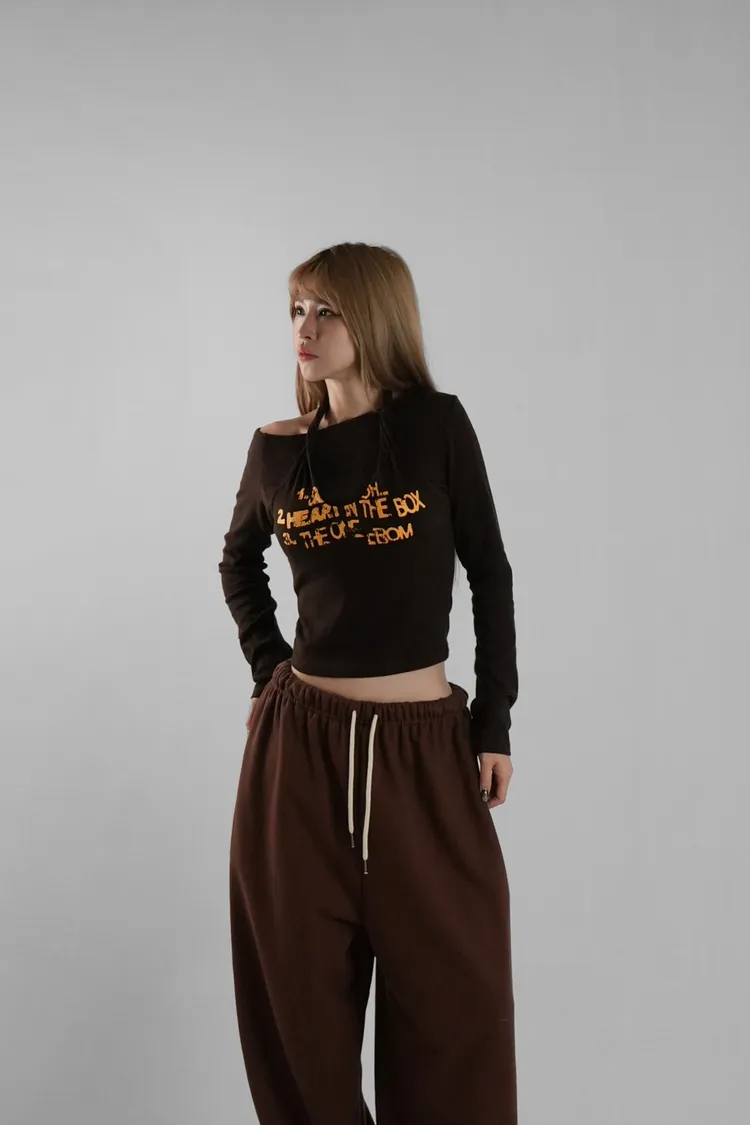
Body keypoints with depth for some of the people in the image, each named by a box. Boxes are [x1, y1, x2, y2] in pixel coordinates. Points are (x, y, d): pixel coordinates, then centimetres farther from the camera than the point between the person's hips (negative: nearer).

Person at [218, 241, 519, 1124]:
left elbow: (489, 575, 0)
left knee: (451, 988, 8)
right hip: (301, 743, 2)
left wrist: (495, 721, -1)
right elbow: (238, 563, 21)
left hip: (426, 748, -2)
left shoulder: (438, 425, -5)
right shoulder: (278, 449, 3)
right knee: (301, 984, 12)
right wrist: (268, 666, 8)